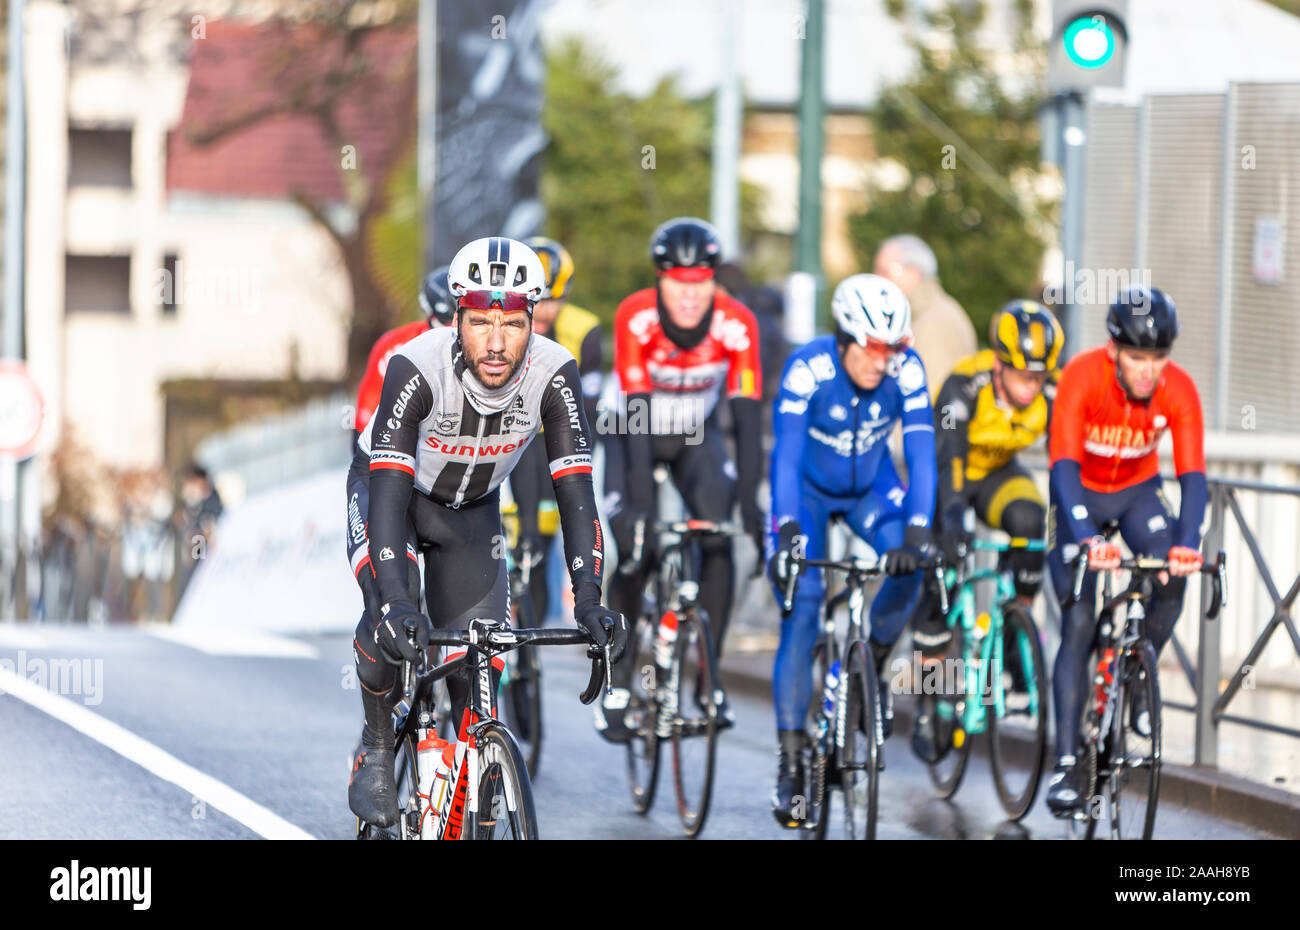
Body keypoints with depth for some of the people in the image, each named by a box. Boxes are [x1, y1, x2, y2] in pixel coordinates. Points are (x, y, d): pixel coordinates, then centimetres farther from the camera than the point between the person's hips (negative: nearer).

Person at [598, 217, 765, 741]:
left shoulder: (736, 325, -26)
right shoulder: (635, 318, -31)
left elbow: (747, 416, -26)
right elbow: (636, 412, -34)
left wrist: (749, 502, -33)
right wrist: (640, 504, -39)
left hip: (696, 437, 1)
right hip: (635, 434, -1)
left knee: (719, 538, -20)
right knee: (634, 549, -14)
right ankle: (618, 684, 4)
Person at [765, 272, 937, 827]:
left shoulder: (906, 370, -25)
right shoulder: (808, 369, -31)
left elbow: (921, 453, -31)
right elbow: (787, 456, -37)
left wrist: (918, 531, -44)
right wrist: (787, 531, -50)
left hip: (870, 487, 2)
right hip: (808, 489, -2)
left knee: (909, 568, -26)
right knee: (802, 610, -15)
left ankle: (873, 666, 2)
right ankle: (790, 761, -10)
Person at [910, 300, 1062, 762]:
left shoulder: (1052, 395, -25)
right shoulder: (963, 387, -34)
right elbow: (946, 456, -44)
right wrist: (953, 516, -60)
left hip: (999, 472, 3)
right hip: (944, 475, -3)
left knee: (1027, 518, -31)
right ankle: (927, 710, 2)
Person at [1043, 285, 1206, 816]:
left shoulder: (1178, 389, -24)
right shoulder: (1083, 376, -31)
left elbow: (1192, 474, -29)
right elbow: (1065, 465, -38)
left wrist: (1188, 543, -47)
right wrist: (1086, 540, -53)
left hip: (1137, 493, 2)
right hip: (1080, 497, -2)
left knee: (1172, 575, -26)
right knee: (1079, 624, -14)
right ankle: (1067, 763, -11)